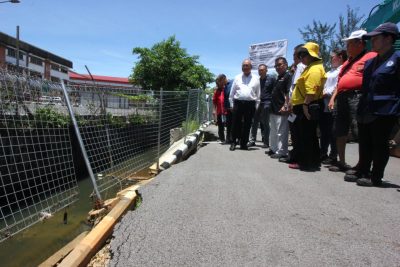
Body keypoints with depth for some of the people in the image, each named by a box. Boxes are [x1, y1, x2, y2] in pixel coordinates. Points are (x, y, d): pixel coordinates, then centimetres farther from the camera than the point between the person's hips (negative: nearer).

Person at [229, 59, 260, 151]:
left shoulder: (256, 78, 8)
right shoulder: (237, 78, 10)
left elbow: (258, 93, 7)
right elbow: (232, 93, 10)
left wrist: (256, 106, 2)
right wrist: (232, 104, 5)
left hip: (250, 104, 0)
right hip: (238, 103, 0)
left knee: (247, 125, 5)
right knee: (235, 123, 2)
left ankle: (244, 144, 14)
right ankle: (233, 142, 13)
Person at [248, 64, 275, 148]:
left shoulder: (271, 79, -1)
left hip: (267, 103, -4)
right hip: (258, 103, 5)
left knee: (265, 123, 1)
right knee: (254, 122, 4)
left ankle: (266, 142, 9)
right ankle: (252, 140, 11)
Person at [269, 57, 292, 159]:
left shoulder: (288, 76, -8)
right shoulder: (278, 77, 19)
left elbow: (288, 93, -17)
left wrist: (286, 106, -23)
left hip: (281, 110, -10)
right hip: (274, 109, 10)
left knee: (281, 132, -5)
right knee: (273, 131, 16)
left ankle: (281, 151, 1)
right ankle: (274, 148, 26)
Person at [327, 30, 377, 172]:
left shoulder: (371, 57, 1)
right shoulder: (347, 62, 28)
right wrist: (333, 98, 16)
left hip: (357, 97, -9)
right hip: (342, 98, 9)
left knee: (359, 131, -12)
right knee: (340, 131, 9)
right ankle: (342, 162, 19)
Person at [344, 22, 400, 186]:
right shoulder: (370, 62, 16)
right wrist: (360, 109, 14)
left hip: (384, 112, -7)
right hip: (366, 111, 7)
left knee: (379, 145, 1)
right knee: (364, 144, 13)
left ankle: (376, 177, 11)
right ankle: (362, 172, 25)